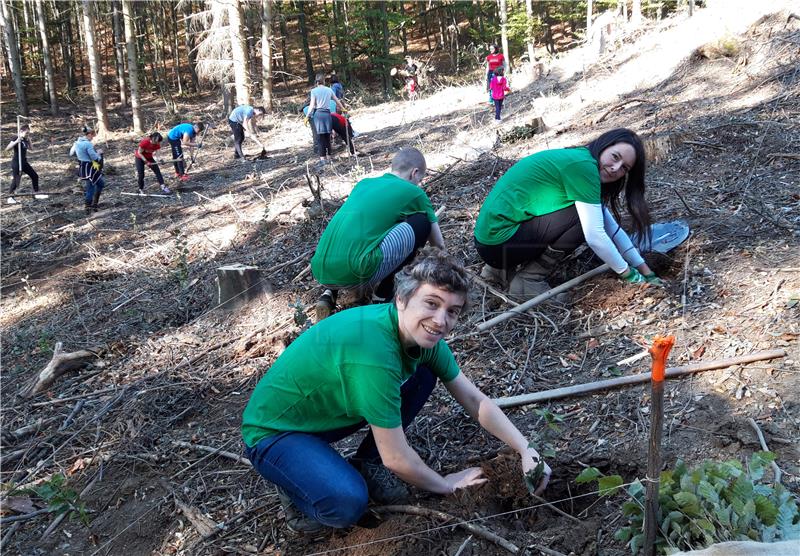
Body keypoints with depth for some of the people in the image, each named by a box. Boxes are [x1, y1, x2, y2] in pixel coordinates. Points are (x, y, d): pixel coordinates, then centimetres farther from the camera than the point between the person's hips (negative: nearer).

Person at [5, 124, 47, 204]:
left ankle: (36, 194, 22)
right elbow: (7, 148, -25)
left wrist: (29, 141, 5)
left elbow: (30, 148, 22)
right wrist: (16, 141, -35)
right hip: (16, 162, -8)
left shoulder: (25, 139, 7)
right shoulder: (16, 139, -15)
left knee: (35, 176, 11)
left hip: (24, 162, 8)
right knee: (16, 180, -10)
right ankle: (10, 197, -1)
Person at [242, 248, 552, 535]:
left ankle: (366, 464, 11)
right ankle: (294, 485, 1)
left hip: (329, 412, 8)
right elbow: (397, 459, -26)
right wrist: (445, 486, -8)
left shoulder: (422, 333, -11)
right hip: (273, 431, -8)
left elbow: (475, 400, 1)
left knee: (423, 376, 0)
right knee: (348, 503, -32)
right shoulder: (373, 352, -36)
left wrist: (526, 450, -7)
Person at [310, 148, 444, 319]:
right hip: (354, 274, -6)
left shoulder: (364, 183, 26)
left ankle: (329, 292, 16)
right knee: (422, 221, 7)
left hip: (320, 272, 6)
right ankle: (384, 290, 12)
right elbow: (438, 244, 21)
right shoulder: (413, 192, 11)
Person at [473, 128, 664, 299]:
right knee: (585, 217, -13)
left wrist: (645, 270, 12)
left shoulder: (583, 165, 14)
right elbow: (595, 236, -18)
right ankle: (529, 280, -5)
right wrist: (628, 273, -5)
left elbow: (612, 228, 15)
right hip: (499, 239, -10)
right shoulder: (583, 165, -15)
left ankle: (502, 267, 13)